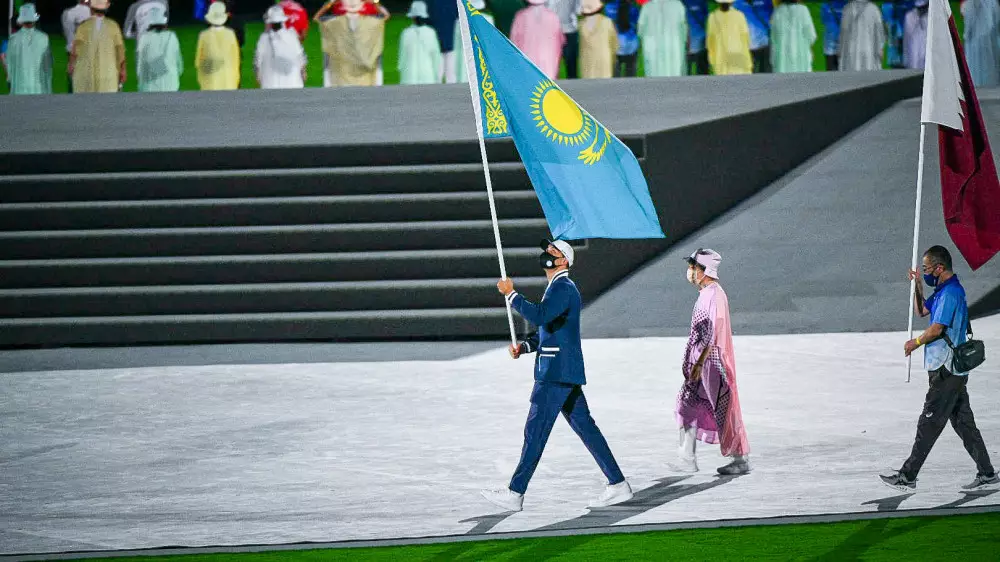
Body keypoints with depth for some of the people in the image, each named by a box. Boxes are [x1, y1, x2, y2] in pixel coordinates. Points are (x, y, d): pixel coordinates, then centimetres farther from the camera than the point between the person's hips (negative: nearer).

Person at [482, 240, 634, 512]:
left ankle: (515, 494, -6)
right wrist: (524, 346, 10)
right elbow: (546, 329, 27)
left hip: (557, 374, -11)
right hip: (564, 374, 11)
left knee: (535, 431, -8)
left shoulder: (564, 288, -13)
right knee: (585, 429, 11)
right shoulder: (557, 288, 21)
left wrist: (511, 294, -20)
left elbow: (540, 316, -29)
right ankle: (618, 485, 11)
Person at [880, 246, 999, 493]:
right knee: (964, 423, 11)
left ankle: (907, 477, -1)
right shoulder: (943, 290, 15)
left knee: (929, 425, -5)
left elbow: (937, 329, -19)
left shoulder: (951, 292, -17)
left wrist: (916, 343, -2)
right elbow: (921, 311, 27)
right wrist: (917, 285, 11)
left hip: (945, 372, -10)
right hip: (954, 372, 10)